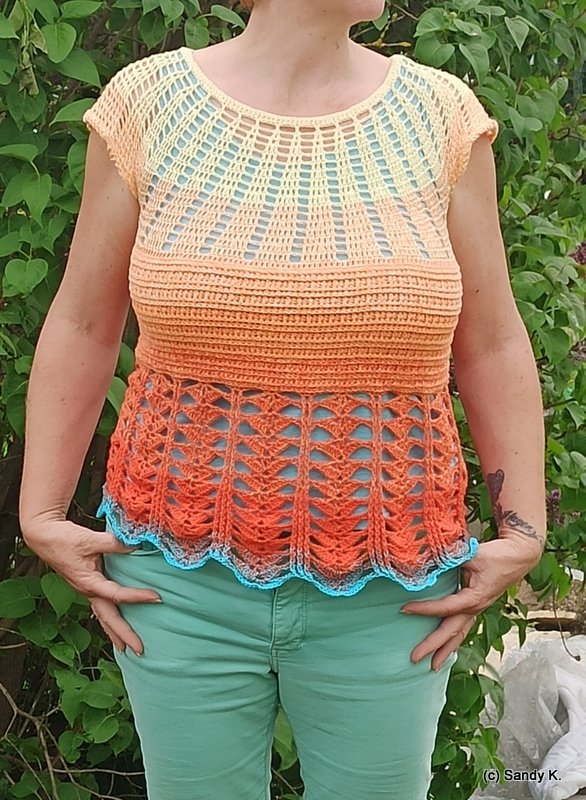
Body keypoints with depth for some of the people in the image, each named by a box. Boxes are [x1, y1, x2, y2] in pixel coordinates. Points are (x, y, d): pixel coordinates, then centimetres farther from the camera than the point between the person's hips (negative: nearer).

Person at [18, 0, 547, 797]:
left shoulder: (440, 115, -2)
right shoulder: (147, 103, -3)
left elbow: (492, 346, 3)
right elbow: (82, 327, 3)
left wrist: (523, 533, 0)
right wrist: (42, 515, 1)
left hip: (386, 595, 1)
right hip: (183, 579, 0)